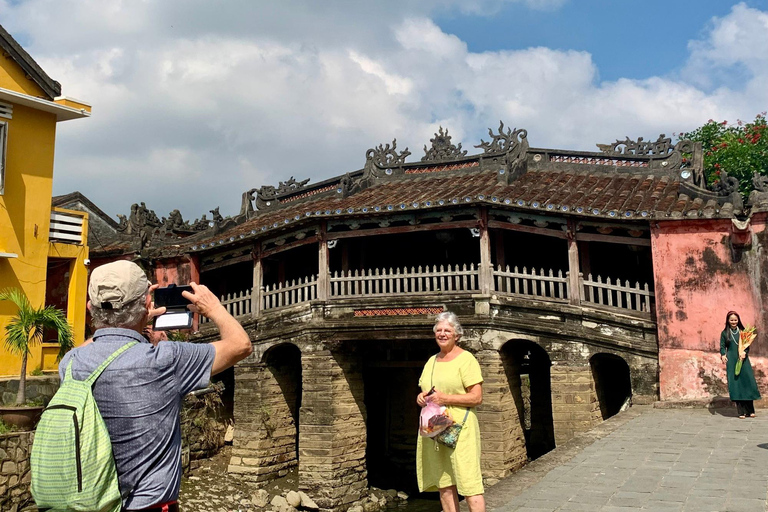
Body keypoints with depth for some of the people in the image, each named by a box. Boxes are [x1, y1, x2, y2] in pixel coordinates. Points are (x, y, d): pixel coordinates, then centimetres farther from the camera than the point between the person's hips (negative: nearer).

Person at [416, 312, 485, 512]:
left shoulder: (466, 359, -5)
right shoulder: (431, 361, 17)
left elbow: (477, 398, -10)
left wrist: (444, 398, -18)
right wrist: (421, 398, 2)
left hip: (459, 428, -7)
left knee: (469, 484, -9)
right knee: (444, 485, 9)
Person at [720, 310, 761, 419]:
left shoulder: (742, 331, 10)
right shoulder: (724, 333, 8)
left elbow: (747, 345, 5)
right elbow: (722, 347, 5)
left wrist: (744, 352, -15)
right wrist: (723, 355, -15)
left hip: (743, 360, 1)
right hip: (731, 361, -1)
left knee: (747, 382, -5)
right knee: (735, 384, -5)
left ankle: (750, 410, 4)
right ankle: (741, 412, -3)